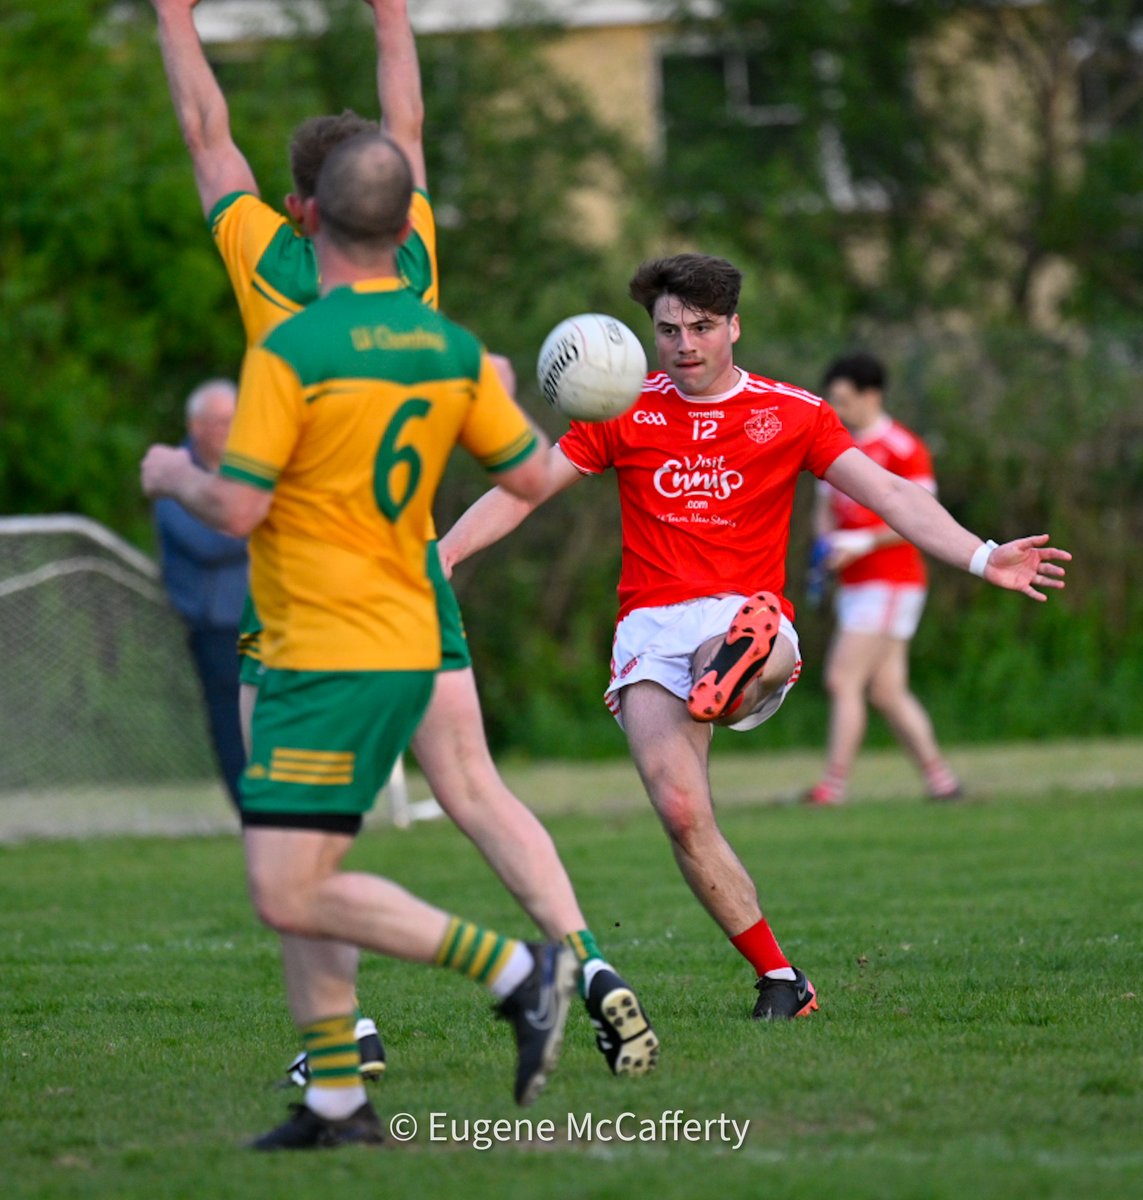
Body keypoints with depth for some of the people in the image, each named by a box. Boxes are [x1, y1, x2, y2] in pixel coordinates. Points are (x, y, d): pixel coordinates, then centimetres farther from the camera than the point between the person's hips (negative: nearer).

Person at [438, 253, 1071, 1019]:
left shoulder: (793, 415, 8)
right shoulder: (626, 412, 11)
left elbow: (886, 492, 1)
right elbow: (524, 488, 12)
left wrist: (981, 558, -13)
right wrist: (439, 556, -1)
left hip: (747, 616, 0)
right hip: (651, 631, 0)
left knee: (759, 655, -40)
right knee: (682, 812, -19)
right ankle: (778, 977, -12)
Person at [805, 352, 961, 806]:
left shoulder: (904, 449, -10)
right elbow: (825, 508, 20)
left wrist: (864, 542, -20)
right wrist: (828, 539, -2)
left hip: (890, 584, -8)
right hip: (855, 584, 8)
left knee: (843, 680, -14)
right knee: (887, 692, 7)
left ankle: (833, 785, -14)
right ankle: (940, 780, 14)